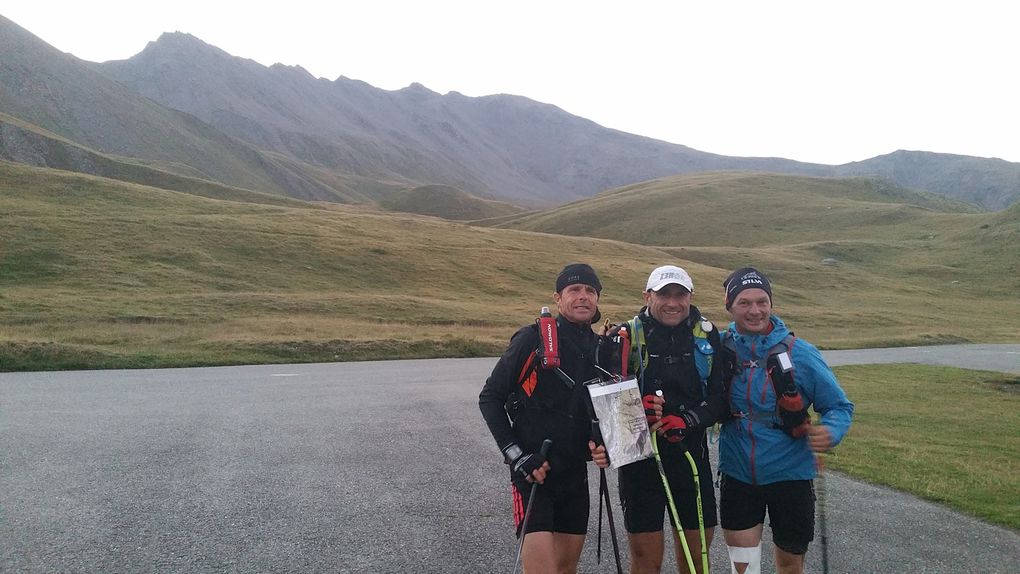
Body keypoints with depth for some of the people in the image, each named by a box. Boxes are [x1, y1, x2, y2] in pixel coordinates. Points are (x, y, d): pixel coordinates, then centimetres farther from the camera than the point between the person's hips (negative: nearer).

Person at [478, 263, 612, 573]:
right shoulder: (532, 340, -10)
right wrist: (515, 454, -13)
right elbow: (490, 398, -7)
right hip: (532, 473, -6)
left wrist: (602, 445, -2)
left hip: (575, 474, 6)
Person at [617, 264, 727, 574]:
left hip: (691, 452, 3)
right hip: (641, 455, -2)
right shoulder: (628, 336, -5)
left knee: (698, 548, 12)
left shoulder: (707, 335, 3)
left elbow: (721, 396, 0)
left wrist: (688, 420, -17)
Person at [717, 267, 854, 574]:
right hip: (737, 475, 1)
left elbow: (840, 405, -4)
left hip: (789, 475, -1)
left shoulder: (800, 353, -11)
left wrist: (831, 432, -24)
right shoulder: (719, 349, -6)